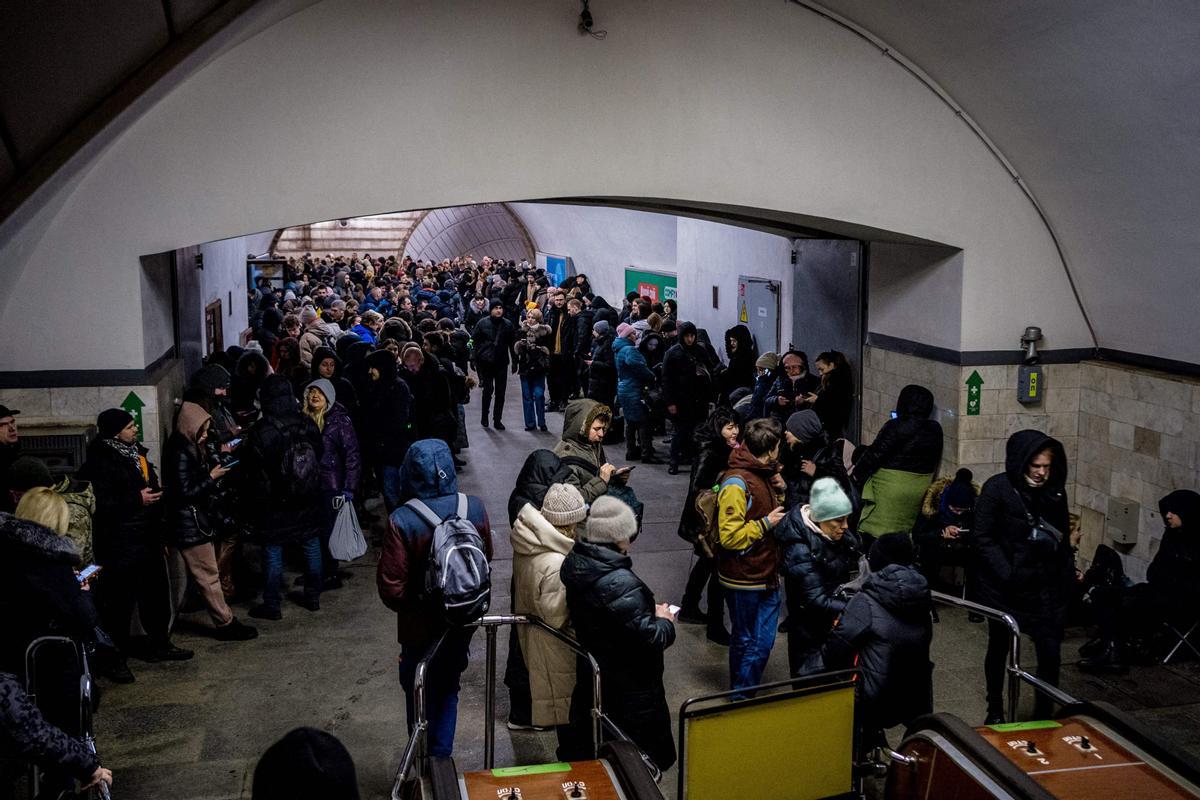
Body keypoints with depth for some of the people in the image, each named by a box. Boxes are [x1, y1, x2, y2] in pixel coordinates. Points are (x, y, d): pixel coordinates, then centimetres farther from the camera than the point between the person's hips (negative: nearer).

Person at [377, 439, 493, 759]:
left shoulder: (402, 521, -25)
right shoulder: (475, 508, -13)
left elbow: (391, 589, -20)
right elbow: (486, 558, 1)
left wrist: (408, 606, 0)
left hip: (421, 625, -3)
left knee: (419, 694, 18)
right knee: (448, 688, 23)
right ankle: (442, 756, 33)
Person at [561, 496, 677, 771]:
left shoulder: (575, 563, -3)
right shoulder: (620, 583, -31)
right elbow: (650, 638, -28)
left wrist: (649, 609, 8)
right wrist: (664, 620, -6)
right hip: (627, 691, -9)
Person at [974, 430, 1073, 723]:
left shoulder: (1055, 491, 2)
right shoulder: (997, 488, -11)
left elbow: (1062, 539, 12)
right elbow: (983, 538, -12)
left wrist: (1067, 577, 4)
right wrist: (1007, 575, -19)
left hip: (1045, 587, 3)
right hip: (1004, 587, -3)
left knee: (1050, 653, -5)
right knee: (999, 648, 13)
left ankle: (1043, 717, 12)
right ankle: (995, 712, 32)